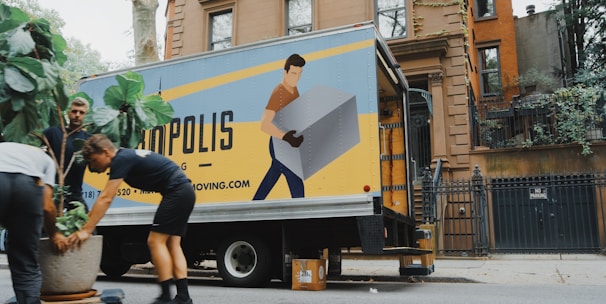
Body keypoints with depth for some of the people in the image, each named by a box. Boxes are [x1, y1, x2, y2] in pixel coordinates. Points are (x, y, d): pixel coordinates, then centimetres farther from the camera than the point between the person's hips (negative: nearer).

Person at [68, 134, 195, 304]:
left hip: (176, 192, -10)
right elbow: (105, 197, 21)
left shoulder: (121, 159, -11)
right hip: (184, 192, 10)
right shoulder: (125, 157, 17)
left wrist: (86, 230, -13)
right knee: (172, 243, 9)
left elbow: (106, 199, -15)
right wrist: (86, 220, 19)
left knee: (155, 241, -6)